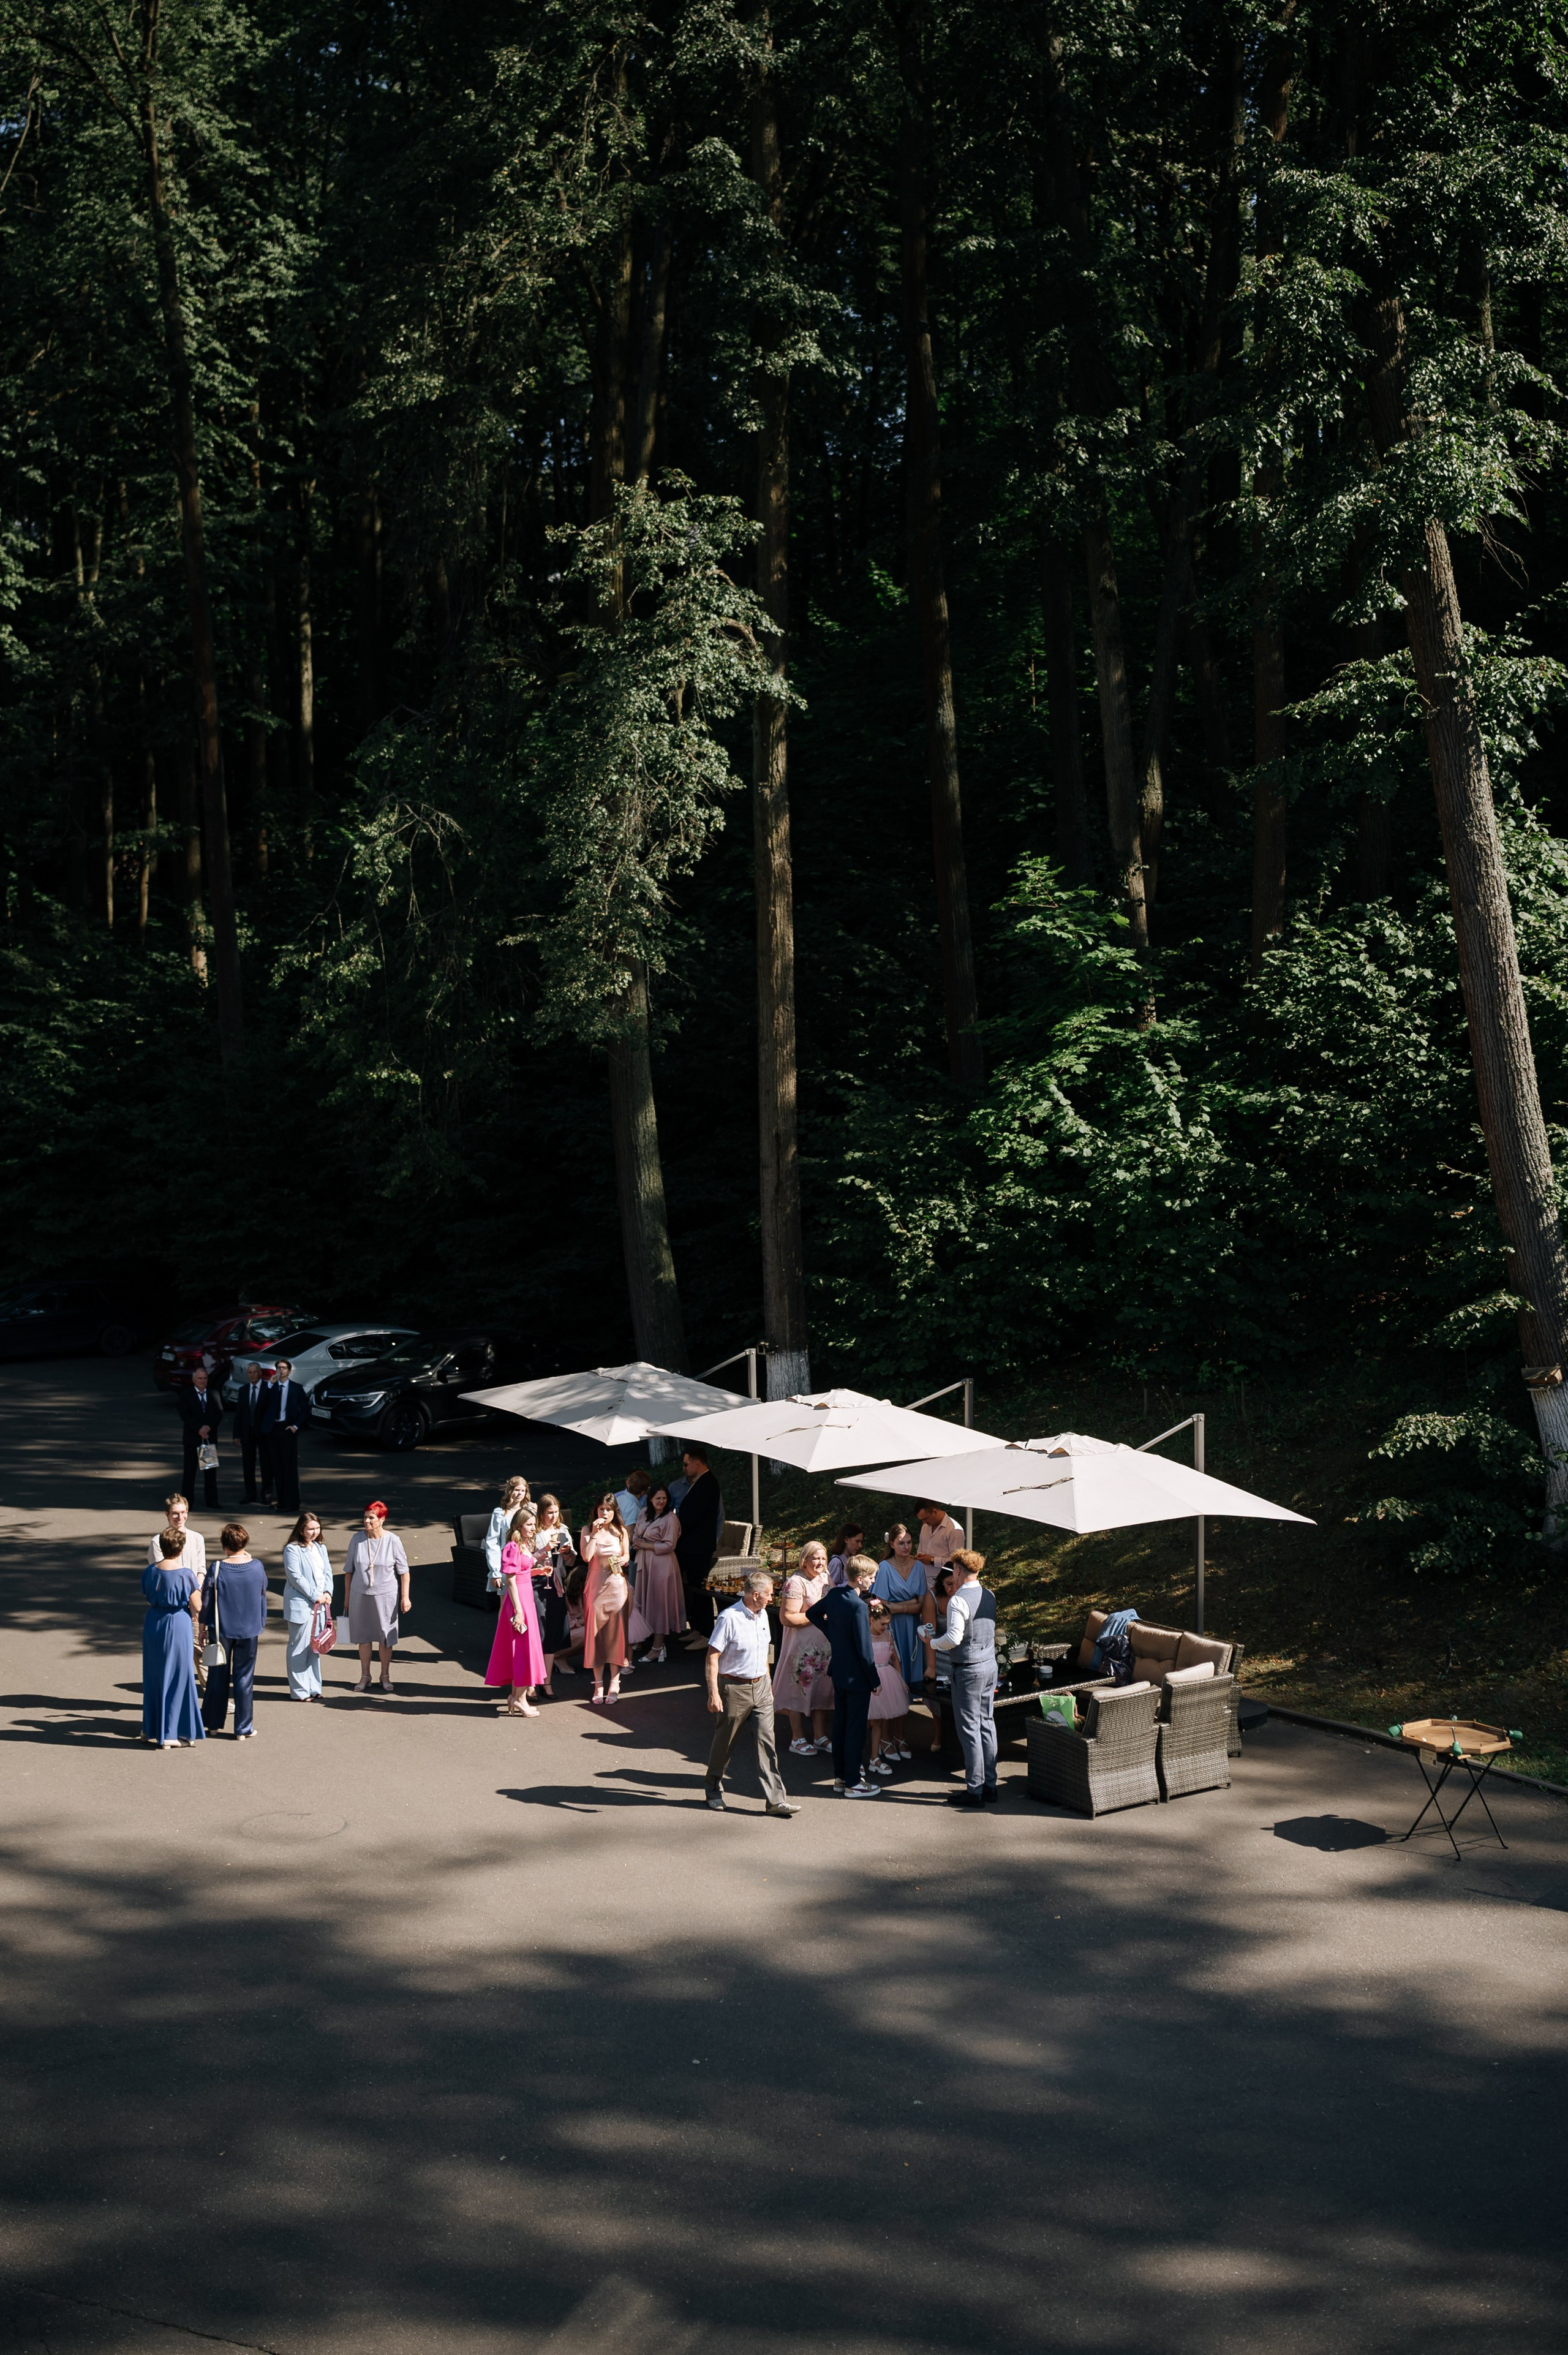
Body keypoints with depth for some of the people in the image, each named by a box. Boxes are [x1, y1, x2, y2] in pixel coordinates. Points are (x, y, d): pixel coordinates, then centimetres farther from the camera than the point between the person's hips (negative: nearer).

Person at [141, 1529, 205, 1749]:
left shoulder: (150, 1571, -3)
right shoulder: (186, 1574, -16)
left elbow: (148, 1599, 8)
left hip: (153, 1624, 5)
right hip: (178, 1625, -5)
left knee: (154, 1676, 17)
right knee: (176, 1677, 5)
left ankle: (151, 1729, 27)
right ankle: (169, 1734, 6)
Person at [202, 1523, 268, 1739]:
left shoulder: (217, 1569, -13)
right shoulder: (257, 1567, -7)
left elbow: (206, 1602, -6)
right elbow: (263, 1594, 7)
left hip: (222, 1630, -1)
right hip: (249, 1630, 1)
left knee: (218, 1676, 15)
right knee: (244, 1678, 7)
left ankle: (214, 1723, 26)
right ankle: (243, 1729, 10)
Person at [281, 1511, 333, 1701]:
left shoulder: (321, 1548, 14)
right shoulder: (292, 1550, -9)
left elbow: (327, 1572, 12)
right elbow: (296, 1578, -15)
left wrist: (328, 1592, -6)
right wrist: (315, 1596, -15)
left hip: (319, 1605, 7)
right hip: (300, 1606, -7)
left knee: (315, 1648, 12)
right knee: (299, 1648, -2)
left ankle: (313, 1688, 20)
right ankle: (299, 1691, 5)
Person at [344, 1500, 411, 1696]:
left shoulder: (393, 1541, -9)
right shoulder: (357, 1539, -5)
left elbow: (404, 1571, -3)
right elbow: (349, 1570, 5)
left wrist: (405, 1597, -5)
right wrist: (347, 1596, 8)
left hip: (386, 1595, -2)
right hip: (360, 1595, 2)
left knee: (386, 1637, 8)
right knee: (363, 1637, 10)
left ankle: (385, 1676, 22)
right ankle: (365, 1676, 23)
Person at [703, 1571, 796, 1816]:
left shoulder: (762, 1615, 7)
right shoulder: (729, 1618, -17)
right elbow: (713, 1657, -16)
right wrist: (713, 1693, -20)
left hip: (761, 1687, 6)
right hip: (735, 1688, -6)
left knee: (767, 1741, -2)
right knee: (724, 1742, 9)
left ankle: (776, 1799, -4)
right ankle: (714, 1789, 30)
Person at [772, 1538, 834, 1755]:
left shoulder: (824, 1578, 9)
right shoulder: (796, 1582, -17)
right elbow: (787, 1618, -21)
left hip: (824, 1644, 8)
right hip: (802, 1646, -8)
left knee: (822, 1689, 13)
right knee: (799, 1690, 2)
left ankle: (820, 1736, 24)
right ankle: (798, 1739, 12)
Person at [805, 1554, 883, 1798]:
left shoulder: (834, 1594, -1)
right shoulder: (858, 1606, -24)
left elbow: (813, 1613, 19)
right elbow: (864, 1648, -21)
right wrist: (875, 1679, -11)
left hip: (839, 1674, 8)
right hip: (857, 1677, -8)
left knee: (840, 1725, 16)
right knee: (856, 1730, 1)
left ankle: (840, 1777, 26)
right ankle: (853, 1783, 7)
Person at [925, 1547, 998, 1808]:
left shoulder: (959, 1600, -19)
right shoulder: (989, 1596, 5)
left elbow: (954, 1637, -26)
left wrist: (933, 1643, -6)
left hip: (968, 1670, -8)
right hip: (990, 1664, 8)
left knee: (969, 1729, -2)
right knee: (987, 1725, 13)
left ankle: (974, 1790, 2)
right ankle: (989, 1784, 19)